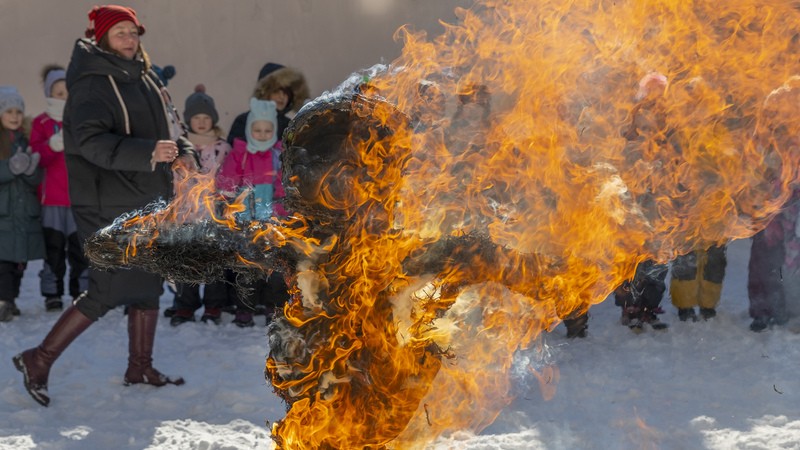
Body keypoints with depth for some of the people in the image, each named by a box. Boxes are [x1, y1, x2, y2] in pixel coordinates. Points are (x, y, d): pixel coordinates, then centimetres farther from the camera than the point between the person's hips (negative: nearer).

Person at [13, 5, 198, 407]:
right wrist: (149, 153, -36)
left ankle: (140, 368, 28)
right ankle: (39, 361, 2)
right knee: (108, 291, -9)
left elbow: (170, 125, 19)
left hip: (149, 201, 9)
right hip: (108, 205, -9)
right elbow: (91, 141, -26)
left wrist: (184, 151, -3)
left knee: (148, 284, 15)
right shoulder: (92, 86, -14)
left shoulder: (146, 81, 12)